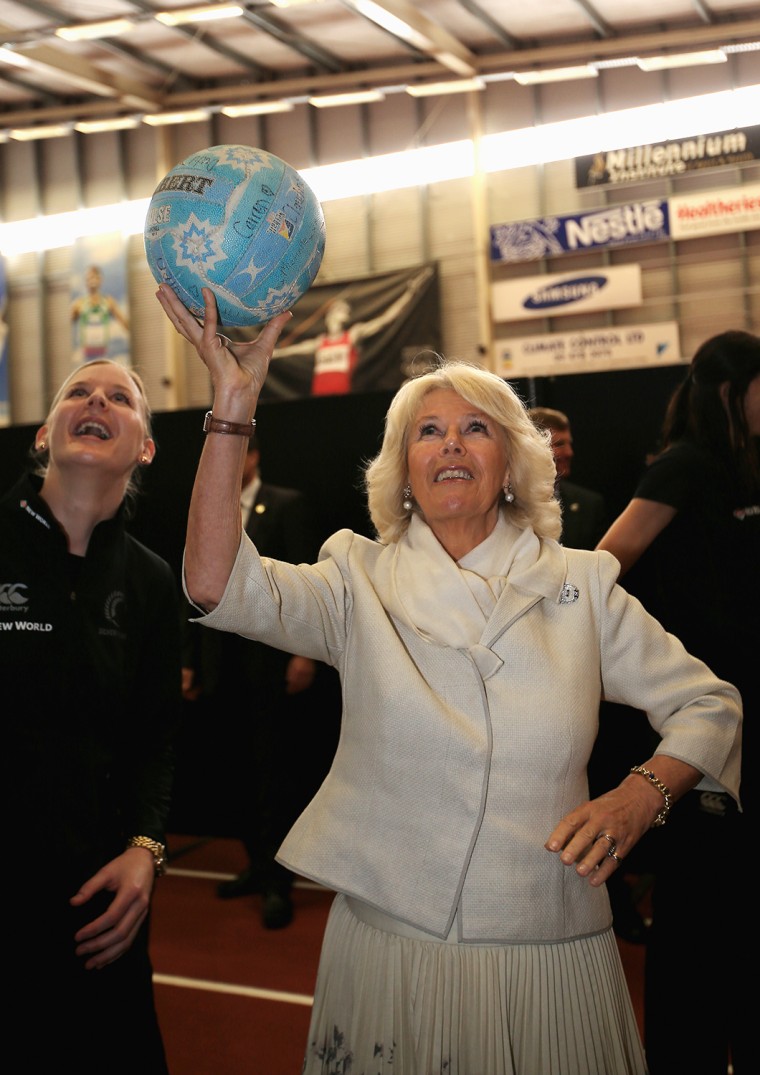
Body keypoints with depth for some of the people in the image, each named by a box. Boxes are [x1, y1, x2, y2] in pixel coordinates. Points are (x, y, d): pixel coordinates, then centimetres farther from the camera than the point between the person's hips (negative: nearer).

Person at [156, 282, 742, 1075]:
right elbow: (217, 586, -18)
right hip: (389, 944, -1)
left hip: (549, 952, 1)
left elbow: (708, 704, 7)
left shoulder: (581, 585, 2)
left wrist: (642, 794, -12)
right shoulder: (362, 581, -2)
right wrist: (232, 403, -24)